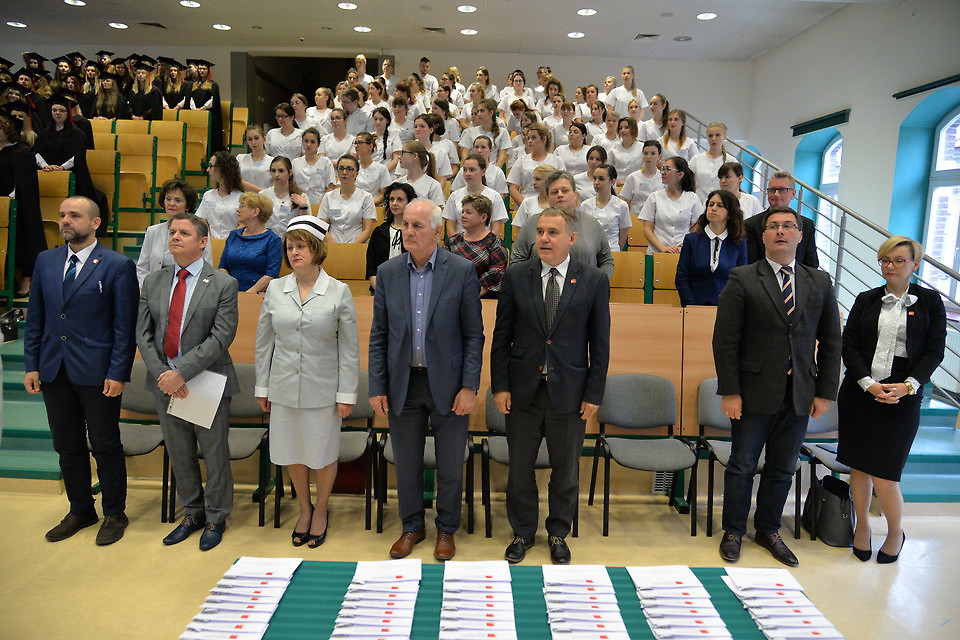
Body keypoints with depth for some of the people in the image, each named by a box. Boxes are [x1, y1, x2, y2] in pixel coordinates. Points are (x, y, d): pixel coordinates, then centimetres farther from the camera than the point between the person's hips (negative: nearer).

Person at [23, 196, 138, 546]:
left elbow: (125, 326, -9)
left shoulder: (118, 266, -7)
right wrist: (31, 365, 5)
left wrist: (117, 373, -13)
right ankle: (80, 510, 31)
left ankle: (114, 514, 22)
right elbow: (35, 317, 12)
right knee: (67, 447, 15)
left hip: (97, 372, -5)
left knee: (106, 446, 6)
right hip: (54, 371, 5)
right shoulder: (46, 261, 10)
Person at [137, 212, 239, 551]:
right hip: (165, 383, 5)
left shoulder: (223, 284, -8)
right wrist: (163, 374, -11)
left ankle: (216, 518, 28)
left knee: (215, 454, 8)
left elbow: (221, 337, -15)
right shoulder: (153, 282, 7)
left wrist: (182, 371, -21)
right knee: (179, 455, 17)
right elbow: (143, 334, 3)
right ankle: (192, 513, 36)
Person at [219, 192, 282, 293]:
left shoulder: (272, 239, 1)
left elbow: (272, 275, -8)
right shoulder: (233, 235, 19)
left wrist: (249, 293, -17)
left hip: (258, 295, -4)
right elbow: (223, 267, 17)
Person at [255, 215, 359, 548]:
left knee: (323, 454, 8)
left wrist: (347, 394, -6)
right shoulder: (275, 289, 2)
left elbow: (349, 348, -5)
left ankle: (321, 510, 33)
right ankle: (305, 509, 36)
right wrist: (262, 387, 8)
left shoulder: (339, 292, -7)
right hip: (284, 388, 3)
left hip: (322, 389, -3)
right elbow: (264, 342, 8)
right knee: (292, 453, 14)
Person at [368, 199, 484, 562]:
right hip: (403, 384, 3)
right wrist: (377, 388, 0)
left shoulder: (462, 271, -6)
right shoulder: (387, 272, 2)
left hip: (447, 384, -2)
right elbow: (379, 335, 4)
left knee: (450, 466, 10)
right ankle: (412, 527, 35)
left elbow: (473, 334, -5)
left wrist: (470, 386, -10)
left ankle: (446, 529, 32)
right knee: (406, 464, 14)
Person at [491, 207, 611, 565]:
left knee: (566, 471, 14)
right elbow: (502, 336, 1)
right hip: (523, 389, 1)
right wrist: (500, 385, -4)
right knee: (520, 469, 13)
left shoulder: (594, 281, -3)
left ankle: (558, 534, 35)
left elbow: (599, 343, -1)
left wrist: (594, 394, -4)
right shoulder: (516, 276, -1)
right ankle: (523, 532, 33)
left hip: (569, 391, 0)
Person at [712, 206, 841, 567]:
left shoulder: (819, 283, 7)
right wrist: (729, 392, -12)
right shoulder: (742, 279, -5)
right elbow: (725, 340, -8)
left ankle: (768, 531, 32)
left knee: (782, 469, 14)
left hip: (799, 396, 4)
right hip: (755, 393, -3)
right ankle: (733, 532, 25)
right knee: (742, 466, 8)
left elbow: (830, 342, 9)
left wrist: (825, 392, 4)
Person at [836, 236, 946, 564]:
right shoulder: (866, 300, 7)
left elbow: (934, 350, -1)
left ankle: (896, 533, 23)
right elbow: (849, 346, 2)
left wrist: (908, 385, -14)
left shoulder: (929, 301, 3)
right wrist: (868, 383, -11)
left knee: (883, 475, -3)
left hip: (902, 398, -2)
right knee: (859, 467, 9)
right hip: (859, 393, 2)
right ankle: (862, 526, 30)